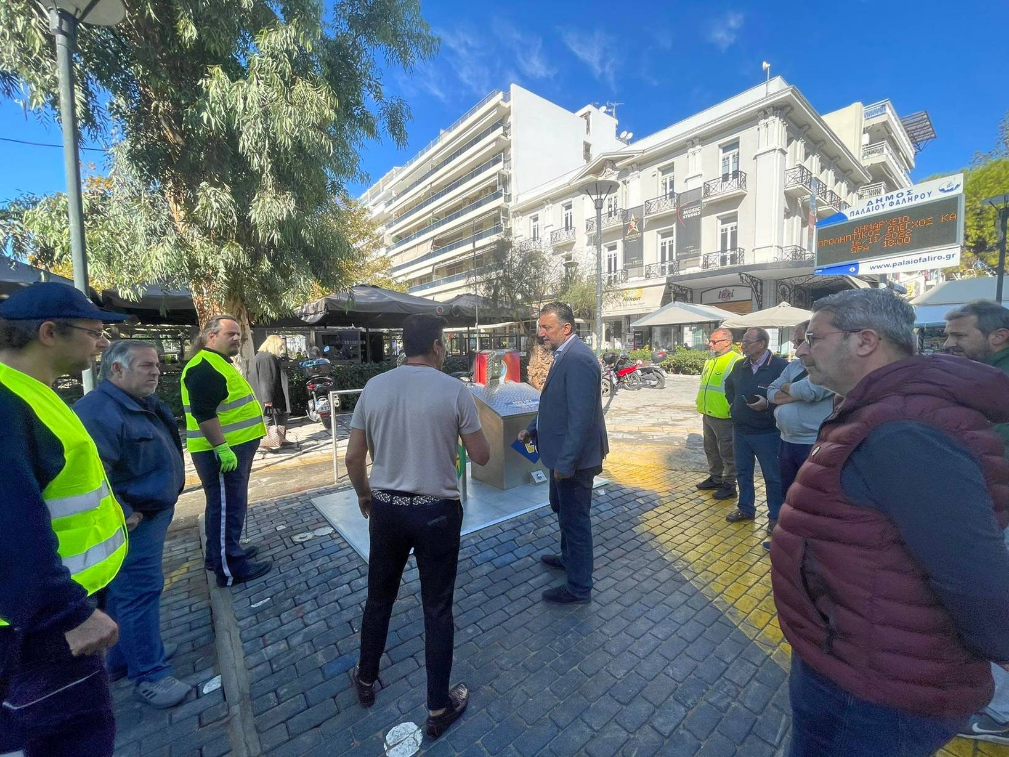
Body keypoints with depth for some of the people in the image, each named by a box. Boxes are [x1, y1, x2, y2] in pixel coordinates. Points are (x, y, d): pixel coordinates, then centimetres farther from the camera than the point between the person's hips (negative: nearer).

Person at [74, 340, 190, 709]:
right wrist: (122, 514, -23)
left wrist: (165, 499, 19)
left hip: (153, 511, 10)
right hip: (134, 521, -10)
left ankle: (121, 660, 38)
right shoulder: (97, 412, -23)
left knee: (125, 591, 21)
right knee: (139, 592, 0)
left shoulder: (146, 404, 9)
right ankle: (148, 675, 14)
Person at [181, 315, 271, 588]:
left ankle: (220, 553, 36)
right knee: (227, 507, -2)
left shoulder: (220, 363, 16)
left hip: (234, 447, 11)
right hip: (221, 452, -11)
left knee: (226, 505, 21)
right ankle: (231, 568, 9)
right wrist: (222, 448, -27)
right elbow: (204, 413, -26)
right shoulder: (204, 368, -18)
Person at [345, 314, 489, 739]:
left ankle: (366, 680, 49)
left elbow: (353, 457, 3)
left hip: (385, 509, 4)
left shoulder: (374, 387, -3)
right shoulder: (455, 391, -14)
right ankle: (439, 708, 33)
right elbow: (481, 458, -7)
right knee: (437, 609, 15)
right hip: (437, 512, -3)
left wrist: (364, 496, 20)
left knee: (379, 597, 26)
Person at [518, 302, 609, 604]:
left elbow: (580, 417, -27)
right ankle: (568, 557, 50)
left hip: (573, 457, -10)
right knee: (561, 509, 26)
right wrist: (533, 429, 10)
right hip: (564, 453, 10)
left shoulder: (577, 359, -24)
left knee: (575, 518, 7)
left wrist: (565, 463, -24)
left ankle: (579, 587, 27)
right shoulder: (565, 355, 8)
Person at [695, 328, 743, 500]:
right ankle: (715, 478, 36)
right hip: (708, 415, 9)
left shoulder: (736, 361, -15)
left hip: (724, 417, -8)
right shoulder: (711, 360, 12)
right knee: (711, 450, 20)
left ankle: (729, 486, 19)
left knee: (728, 454, 6)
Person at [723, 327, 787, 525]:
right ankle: (745, 509, 33)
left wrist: (768, 404, -25)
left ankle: (776, 516, 23)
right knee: (743, 472, 17)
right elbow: (729, 386, 24)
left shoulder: (780, 366, -15)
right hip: (740, 430, 6)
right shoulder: (740, 365, 6)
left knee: (773, 477, 7)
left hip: (767, 433, -6)